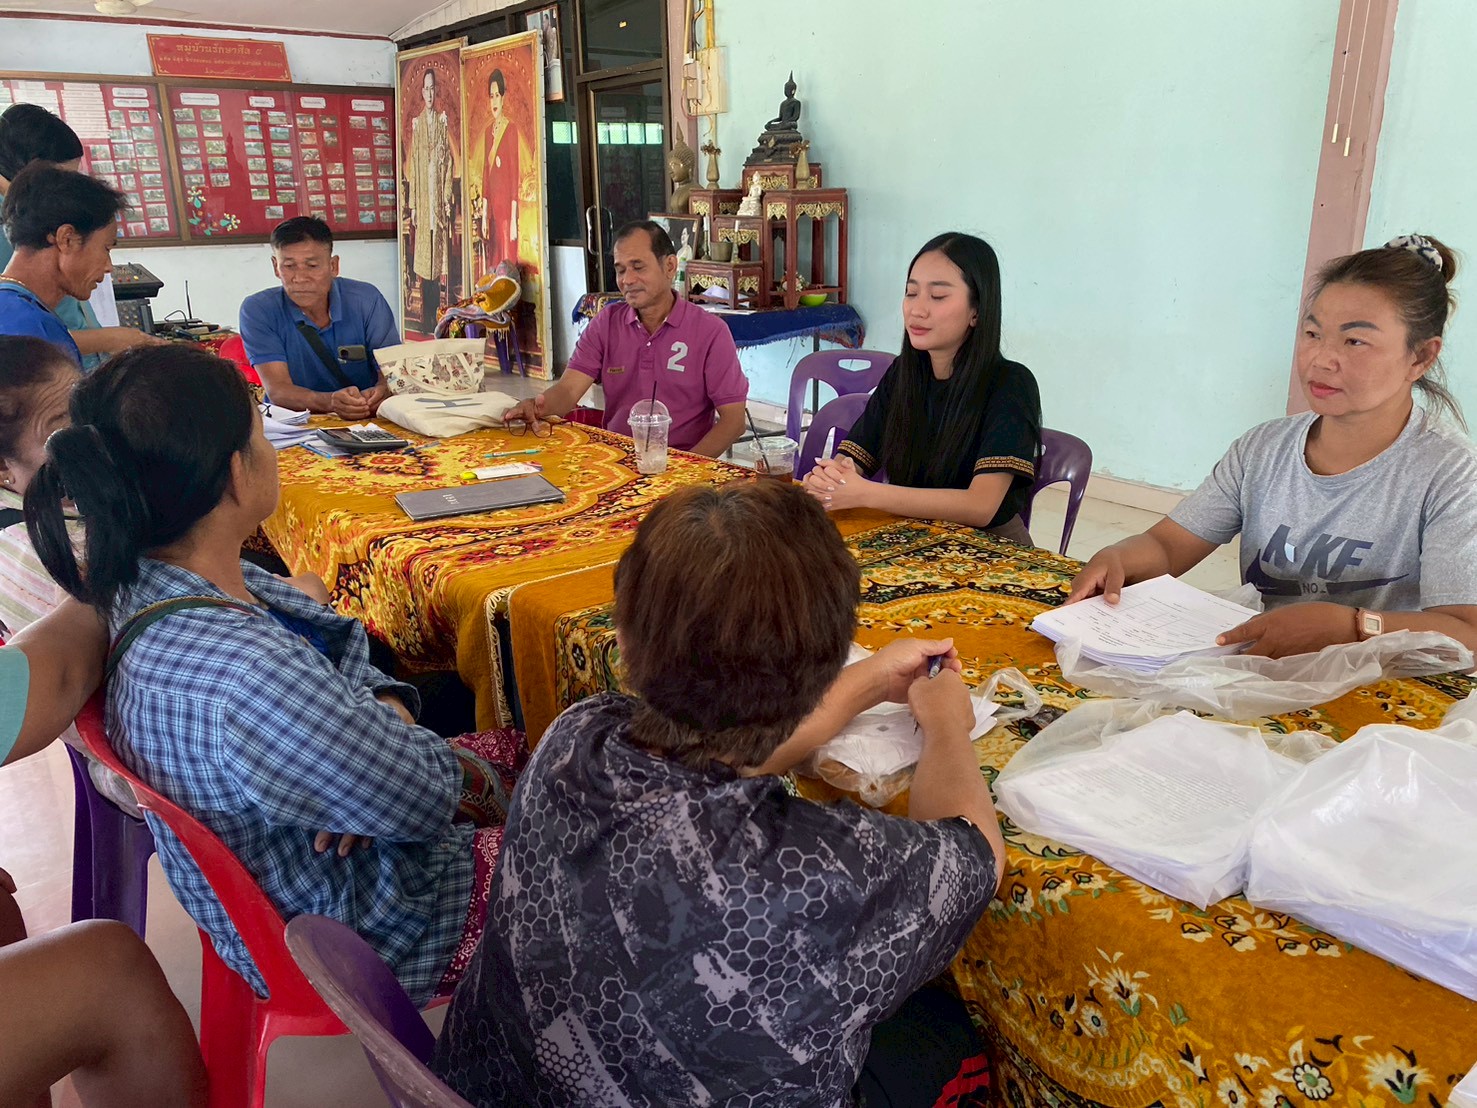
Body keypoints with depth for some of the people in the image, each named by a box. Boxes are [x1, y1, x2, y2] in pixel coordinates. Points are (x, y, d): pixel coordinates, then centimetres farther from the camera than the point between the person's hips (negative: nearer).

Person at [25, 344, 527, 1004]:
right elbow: (425, 797, -28)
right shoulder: (243, 677, -42)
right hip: (364, 929, -8)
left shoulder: (140, 579, -12)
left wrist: (384, 704, -18)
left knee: (511, 749, 21)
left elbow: (334, 652, 2)